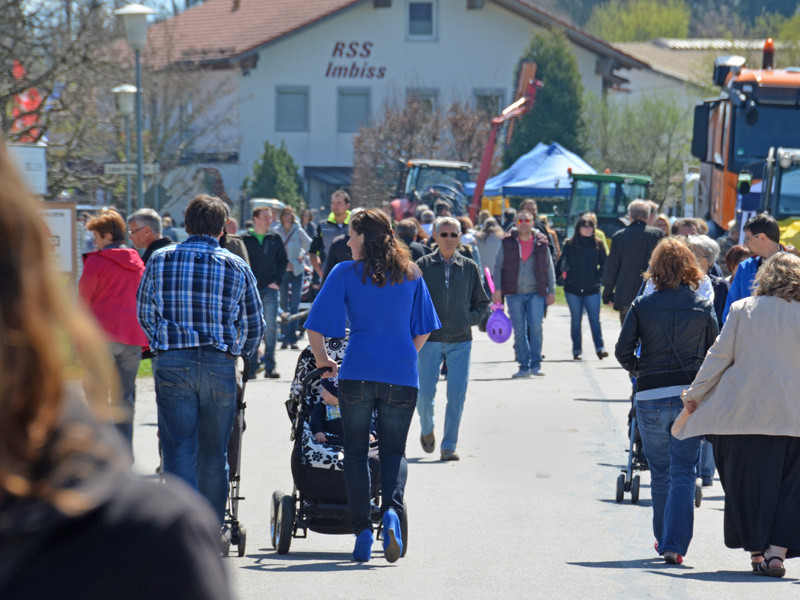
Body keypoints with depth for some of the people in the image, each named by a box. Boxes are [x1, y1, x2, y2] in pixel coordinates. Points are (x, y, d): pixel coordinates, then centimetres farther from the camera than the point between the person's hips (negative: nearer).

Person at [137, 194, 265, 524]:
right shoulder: (237, 267, 4)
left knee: (178, 447, -3)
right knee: (214, 454, 11)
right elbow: (253, 325, 9)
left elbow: (145, 314, 12)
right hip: (220, 365, 1)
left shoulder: (160, 260, 4)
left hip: (171, 364, -1)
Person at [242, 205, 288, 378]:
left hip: (270, 289, 1)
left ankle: (270, 367, 0)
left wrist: (277, 281, 1)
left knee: (270, 327, -4)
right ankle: (252, 366, 4)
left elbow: (283, 260, 12)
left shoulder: (275, 238, 8)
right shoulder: (246, 239, 4)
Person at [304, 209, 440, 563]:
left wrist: (324, 362, 14)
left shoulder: (345, 274, 0)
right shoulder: (411, 275, 8)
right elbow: (423, 330, 14)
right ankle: (391, 510, -18)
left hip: (358, 372, -2)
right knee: (393, 450, 10)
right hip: (401, 375, 2)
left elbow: (315, 327, -1)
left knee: (355, 451, 9)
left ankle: (362, 529, 1)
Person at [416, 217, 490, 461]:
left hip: (460, 341, 1)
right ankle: (427, 430, 28)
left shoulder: (469, 268, 8)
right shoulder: (423, 266, 2)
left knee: (457, 396, -4)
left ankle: (449, 446, 5)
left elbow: (482, 303, 15)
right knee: (425, 395, -2)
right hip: (429, 340, -1)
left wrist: (469, 320, -1)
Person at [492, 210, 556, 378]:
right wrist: (497, 289, -4)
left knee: (536, 327, -13)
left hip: (536, 293, 0)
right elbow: (498, 266, 7)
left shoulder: (541, 243, 7)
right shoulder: (507, 243, 5)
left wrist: (551, 291, 6)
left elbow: (549, 268, 12)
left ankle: (536, 364, -7)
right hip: (514, 294, 0)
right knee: (519, 331, 1)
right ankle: (524, 366, 7)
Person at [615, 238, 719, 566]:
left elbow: (623, 351, -2)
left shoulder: (642, 306, -2)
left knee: (660, 474, 14)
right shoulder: (703, 307, 1)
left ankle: (663, 538, 25)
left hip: (651, 397, 0)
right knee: (683, 475, 1)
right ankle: (675, 545, -9)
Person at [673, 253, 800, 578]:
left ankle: (757, 551, 11)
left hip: (742, 412, 1)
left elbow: (719, 356, 2)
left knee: (745, 482, 10)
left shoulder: (742, 309, 3)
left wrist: (695, 394, 11)